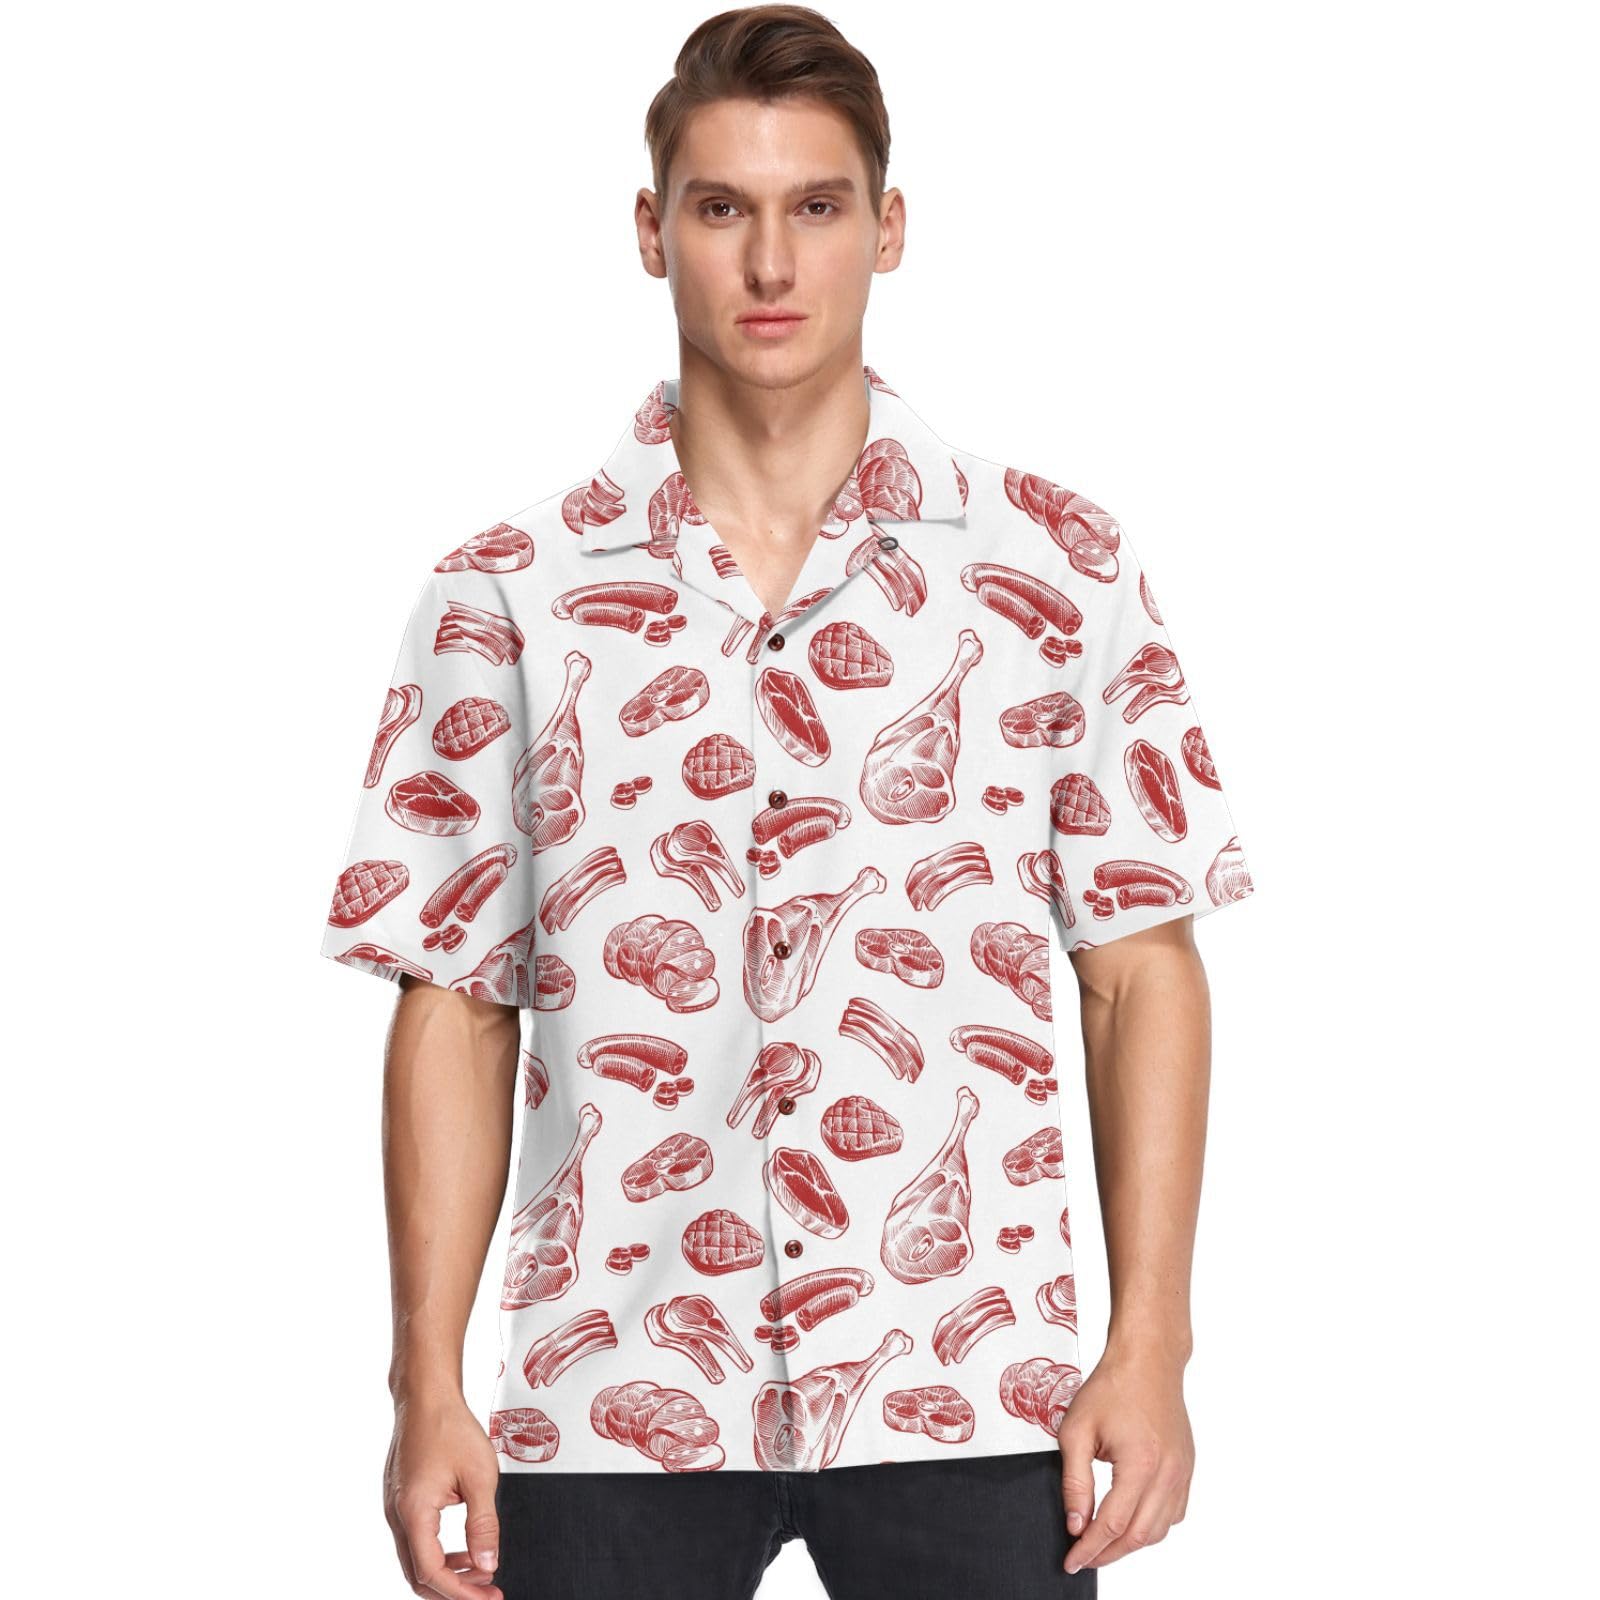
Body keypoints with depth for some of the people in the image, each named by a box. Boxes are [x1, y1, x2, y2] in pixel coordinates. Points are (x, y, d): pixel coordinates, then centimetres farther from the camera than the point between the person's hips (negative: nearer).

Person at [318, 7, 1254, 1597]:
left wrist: (1150, 1345, -3)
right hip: (611, 1399, 0)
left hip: (968, 1400, 0)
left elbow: (1142, 971, 4)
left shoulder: (1057, 569, 3)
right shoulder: (505, 597, 5)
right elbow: (455, 1001, 5)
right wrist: (427, 1383, -1)